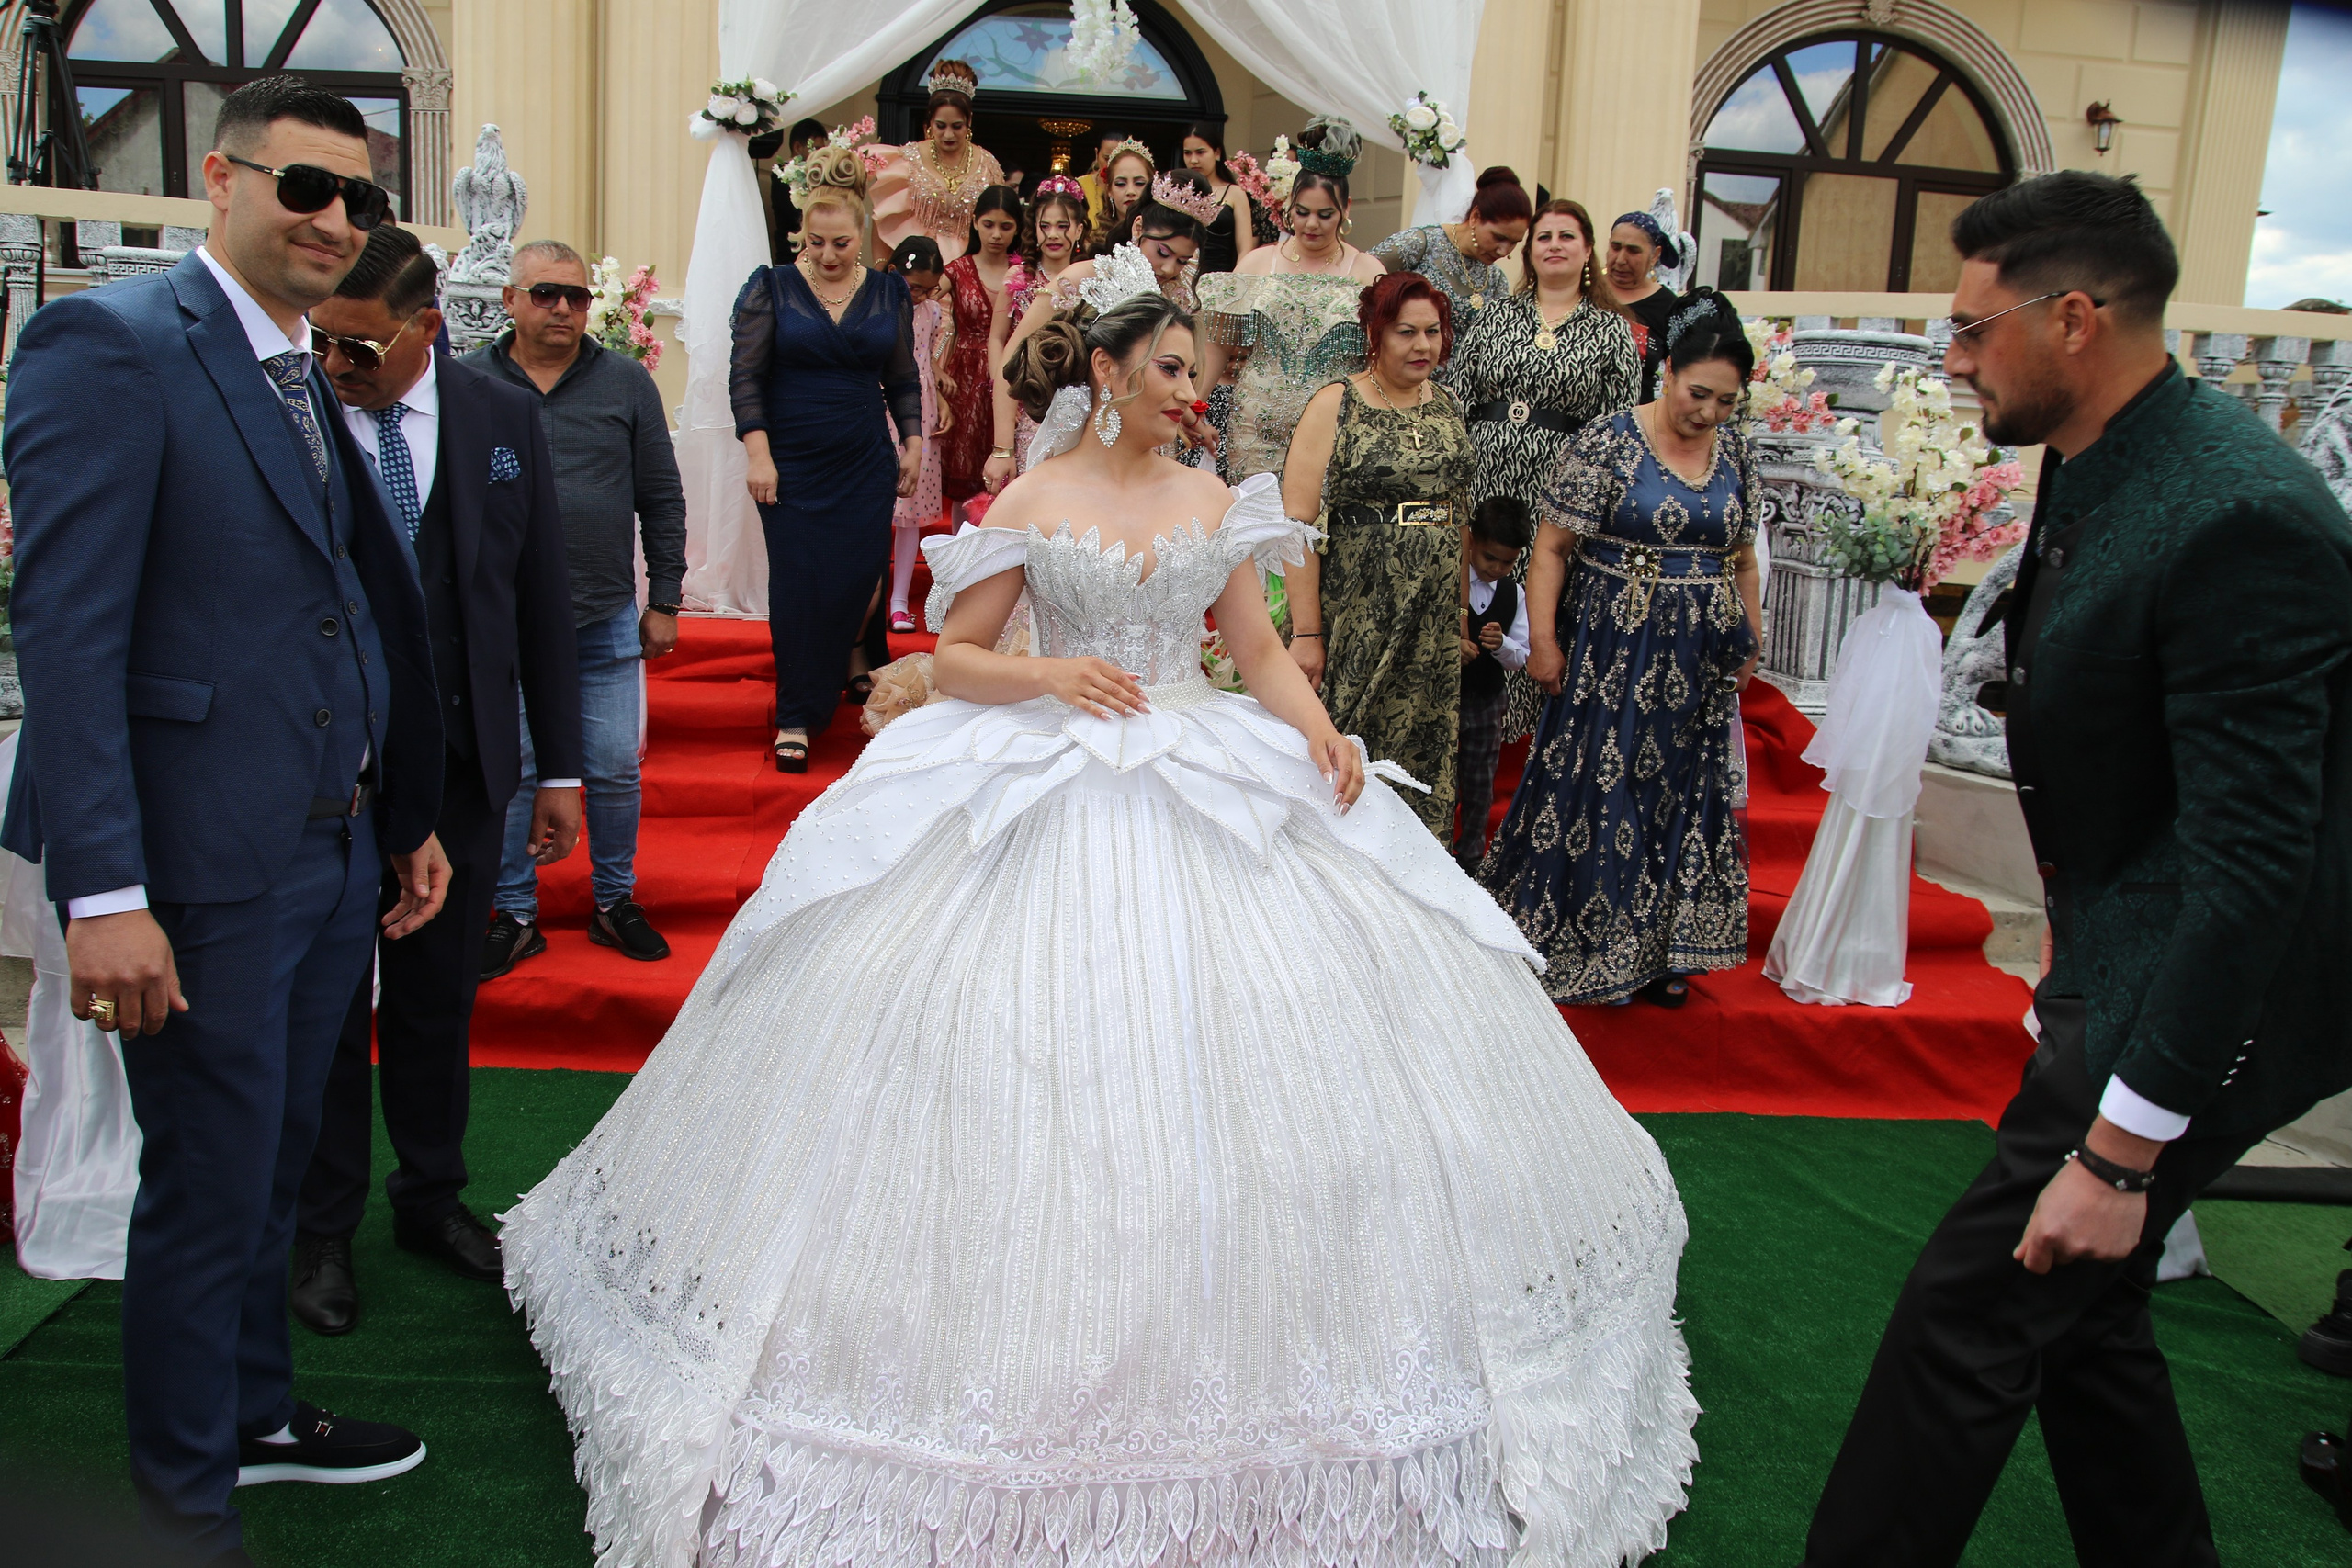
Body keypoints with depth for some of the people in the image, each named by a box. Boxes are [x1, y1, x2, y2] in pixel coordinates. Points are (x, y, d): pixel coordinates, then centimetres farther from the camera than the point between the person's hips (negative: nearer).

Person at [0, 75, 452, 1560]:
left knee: (276, 1162, 22)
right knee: (209, 1185, 6)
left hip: (334, 847, 8)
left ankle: (259, 1411, 42)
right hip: (205, 862, -8)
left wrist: (409, 816, 15)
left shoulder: (311, 379, 13)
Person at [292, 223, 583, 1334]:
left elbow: (541, 598, 5)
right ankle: (321, 1229, 28)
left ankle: (431, 1197, 35)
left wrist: (562, 766, 4)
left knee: (439, 996, 16)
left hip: (461, 762, 3)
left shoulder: (503, 418, 1)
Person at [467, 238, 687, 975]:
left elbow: (662, 499, 7)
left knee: (615, 769, 6)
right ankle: (516, 915, 19)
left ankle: (615, 900, 24)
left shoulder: (627, 382, 5)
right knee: (509, 770, 6)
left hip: (607, 618, 1)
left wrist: (664, 601, 4)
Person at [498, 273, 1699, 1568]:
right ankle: (1037, 1328, 14)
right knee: (1036, 1059, -4)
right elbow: (955, 658, 0)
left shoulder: (1212, 501, 10)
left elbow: (1262, 651, 10)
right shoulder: (1030, 504, 1)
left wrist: (1321, 732, -8)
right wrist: (1048, 674, -18)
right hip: (1049, 797, -3)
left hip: (1214, 786, 3)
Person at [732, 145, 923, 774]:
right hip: (791, 466, -2)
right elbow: (745, 376, -4)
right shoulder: (772, 288, -1)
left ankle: (824, 691, 26)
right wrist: (757, 454, -11)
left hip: (865, 465, 2)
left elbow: (904, 379, 15)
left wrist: (913, 444, 9)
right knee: (798, 586, -3)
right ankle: (795, 718, 8)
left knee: (855, 581, 1)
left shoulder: (889, 292, 7)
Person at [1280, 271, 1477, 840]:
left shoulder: (1445, 406, 12)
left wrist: (1461, 612, 15)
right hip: (1355, 620, -5)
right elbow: (1299, 522, -12)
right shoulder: (1335, 406, -6)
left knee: (1428, 759, 8)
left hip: (1435, 623, 5)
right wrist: (1306, 632, -18)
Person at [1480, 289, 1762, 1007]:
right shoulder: (1608, 442, -10)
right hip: (1615, 652, -5)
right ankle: (1567, 946, 13)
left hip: (1698, 663, 6)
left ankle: (1656, 951, 24)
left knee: (1683, 798, 11)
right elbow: (1551, 546, -11)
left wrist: (1750, 640, 16)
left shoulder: (1735, 450, 7)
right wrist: (1543, 638, -15)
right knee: (1593, 790, -1)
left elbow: (1742, 557, 16)